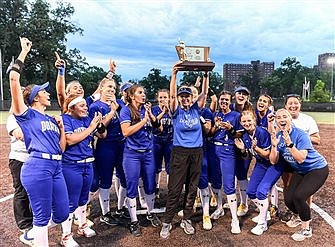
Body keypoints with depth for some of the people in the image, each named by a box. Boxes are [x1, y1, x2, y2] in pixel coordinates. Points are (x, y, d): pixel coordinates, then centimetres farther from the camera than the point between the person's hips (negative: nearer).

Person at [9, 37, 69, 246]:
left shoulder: (52, 119, 21)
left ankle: (37, 227, 42)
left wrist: (61, 126, 11)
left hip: (56, 167, 7)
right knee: (43, 215, 2)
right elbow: (14, 79, -11)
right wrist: (24, 52, -4)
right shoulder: (27, 115, 1)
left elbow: (61, 148, 20)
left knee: (62, 213, 13)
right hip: (37, 167, -7)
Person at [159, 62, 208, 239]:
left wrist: (206, 75, -11)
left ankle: (186, 220, 24)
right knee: (174, 189, -1)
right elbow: (172, 94, -15)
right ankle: (167, 222, 10)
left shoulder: (196, 109, 7)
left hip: (197, 152, 3)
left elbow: (204, 93, -1)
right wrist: (174, 74, -24)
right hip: (179, 152, -3)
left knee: (192, 188, 10)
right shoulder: (176, 110, -1)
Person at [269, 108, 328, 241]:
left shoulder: (301, 135, -25)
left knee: (299, 196, -22)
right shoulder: (278, 136, -6)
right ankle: (305, 217, 31)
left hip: (318, 169, -7)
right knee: (288, 199, -1)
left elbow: (301, 159, -33)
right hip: (299, 171, 7)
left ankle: (306, 229, 2)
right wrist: (274, 146, -25)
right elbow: (273, 161, -10)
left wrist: (289, 143, -40)